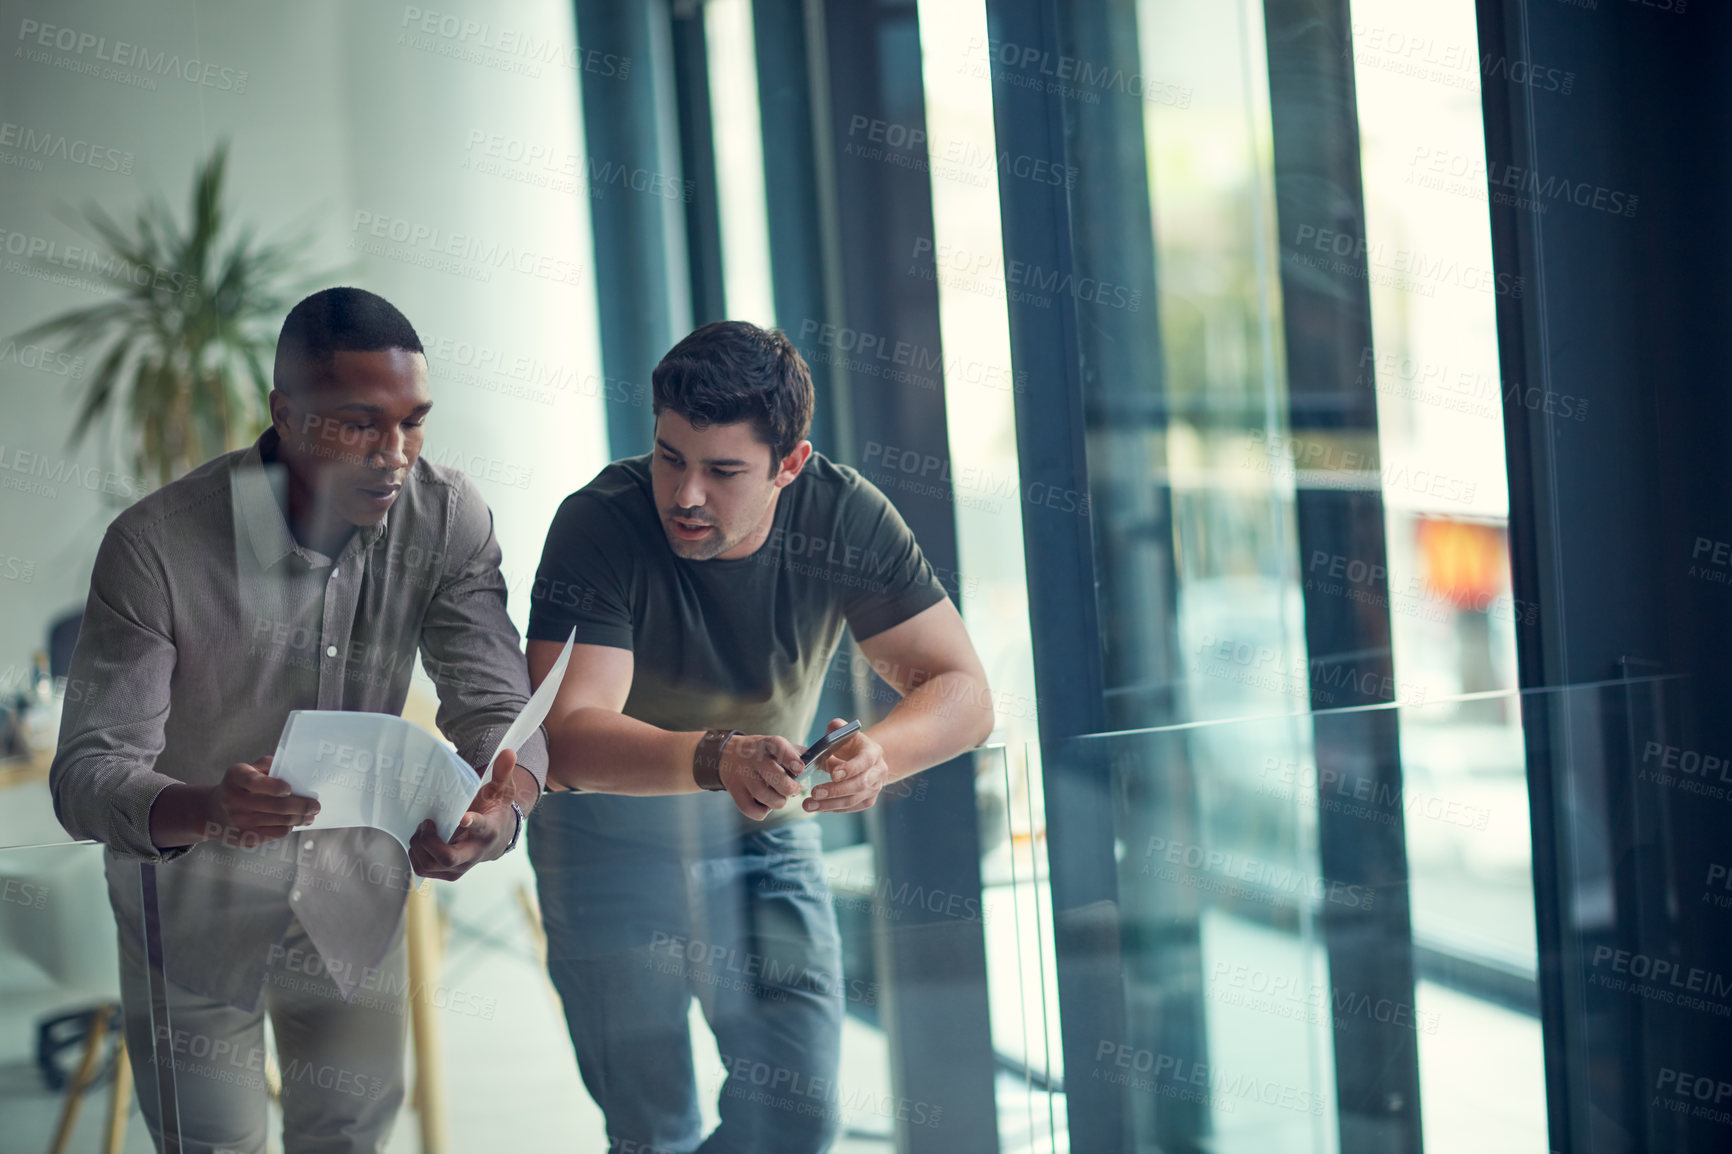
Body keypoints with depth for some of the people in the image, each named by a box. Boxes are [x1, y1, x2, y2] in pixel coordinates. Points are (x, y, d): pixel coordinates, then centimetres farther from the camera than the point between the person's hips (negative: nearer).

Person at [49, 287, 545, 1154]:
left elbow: (495, 706, -18)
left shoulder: (448, 519, -16)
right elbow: (86, 772, -28)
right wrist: (205, 809, -51)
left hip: (354, 892, 3)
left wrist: (502, 808, -43)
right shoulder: (157, 544, -27)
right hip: (195, 901, -3)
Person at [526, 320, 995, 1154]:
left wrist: (879, 754, -41)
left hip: (767, 831, 3)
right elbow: (565, 738, -36)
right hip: (611, 831, -3)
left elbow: (962, 693, -18)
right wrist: (714, 758, -54)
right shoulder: (601, 525, -26)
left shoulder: (844, 517, -17)